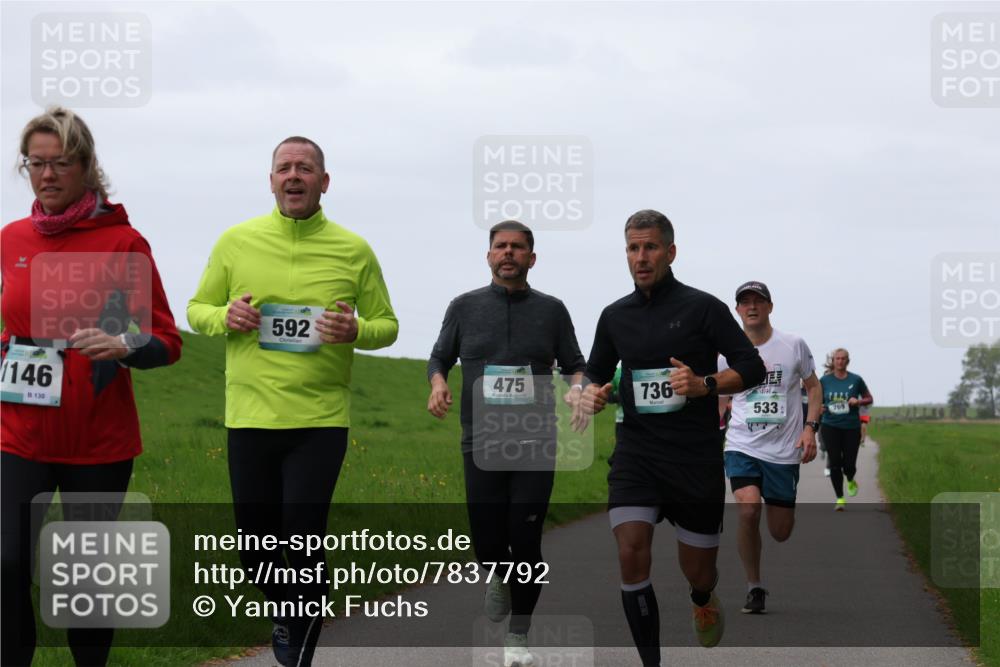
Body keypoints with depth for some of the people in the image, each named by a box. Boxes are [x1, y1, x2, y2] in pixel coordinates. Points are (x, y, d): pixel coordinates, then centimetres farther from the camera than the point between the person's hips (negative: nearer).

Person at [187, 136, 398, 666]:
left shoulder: (354, 251, 0)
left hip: (320, 421, -2)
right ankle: (285, 613, 42)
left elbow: (387, 324, 8)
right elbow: (196, 310, 11)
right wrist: (225, 318, -12)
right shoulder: (236, 242, 3)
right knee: (256, 546, 10)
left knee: (303, 544, -8)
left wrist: (356, 331, -14)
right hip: (250, 417, 2)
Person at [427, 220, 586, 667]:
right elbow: (439, 358, 15)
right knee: (487, 544, -1)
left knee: (526, 544, -3)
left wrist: (577, 387, -9)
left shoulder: (551, 310, 7)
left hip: (535, 445, 0)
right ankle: (497, 577, 36)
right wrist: (438, 384, -6)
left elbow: (574, 364, 13)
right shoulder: (465, 307, 7)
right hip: (481, 444, 0)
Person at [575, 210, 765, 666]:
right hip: (636, 453, 2)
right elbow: (596, 372, 23)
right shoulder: (615, 316, 9)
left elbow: (752, 368, -4)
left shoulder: (702, 307, -3)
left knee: (697, 569, 8)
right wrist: (592, 393, -1)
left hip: (697, 457, -2)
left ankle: (703, 602, 47)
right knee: (631, 555, -18)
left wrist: (704, 384, -21)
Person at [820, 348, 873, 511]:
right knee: (835, 463, -5)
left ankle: (850, 481, 35)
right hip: (830, 427, 0)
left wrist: (858, 401, -12)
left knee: (849, 464, -1)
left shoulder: (856, 380, 1)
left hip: (851, 427, 0)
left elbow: (869, 399, 8)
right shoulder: (825, 380, 2)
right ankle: (839, 498, 6)